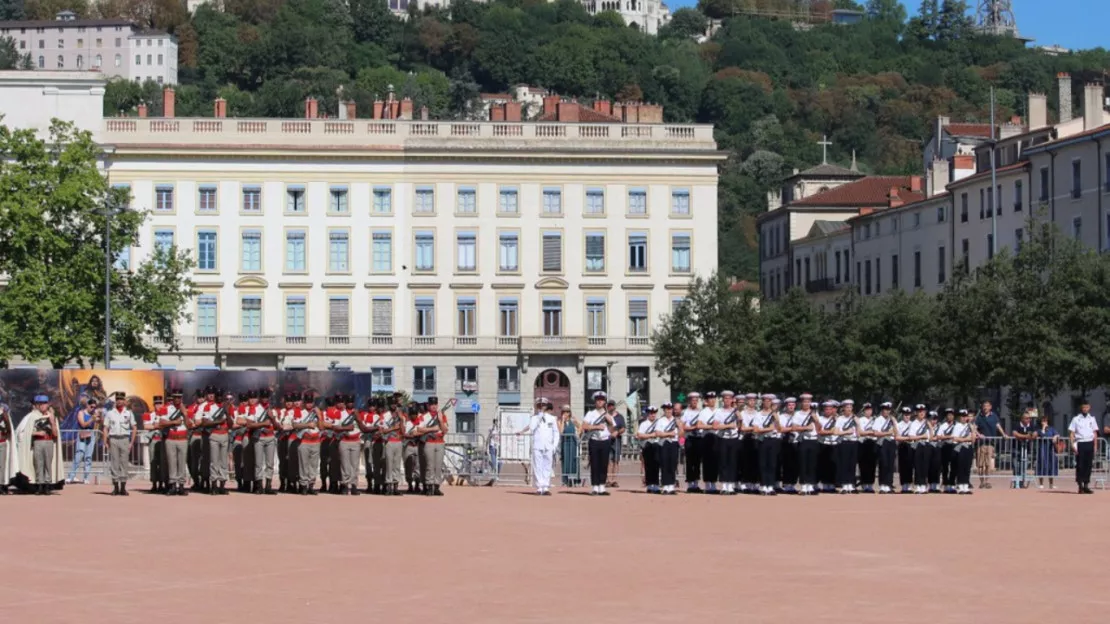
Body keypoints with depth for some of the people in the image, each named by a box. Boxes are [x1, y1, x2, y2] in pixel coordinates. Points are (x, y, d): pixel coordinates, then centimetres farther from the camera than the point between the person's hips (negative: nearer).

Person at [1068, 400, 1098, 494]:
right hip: (1080, 443, -3)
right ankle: (1080, 486, 2)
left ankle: (1086, 485, 8)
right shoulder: (1076, 419, 2)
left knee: (1088, 465, 3)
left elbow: (1095, 433, 14)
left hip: (1090, 444, 3)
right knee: (1080, 465, -3)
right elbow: (1071, 433, -1)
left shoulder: (1092, 419, 12)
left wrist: (1095, 446, 6)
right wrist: (1073, 445, -12)